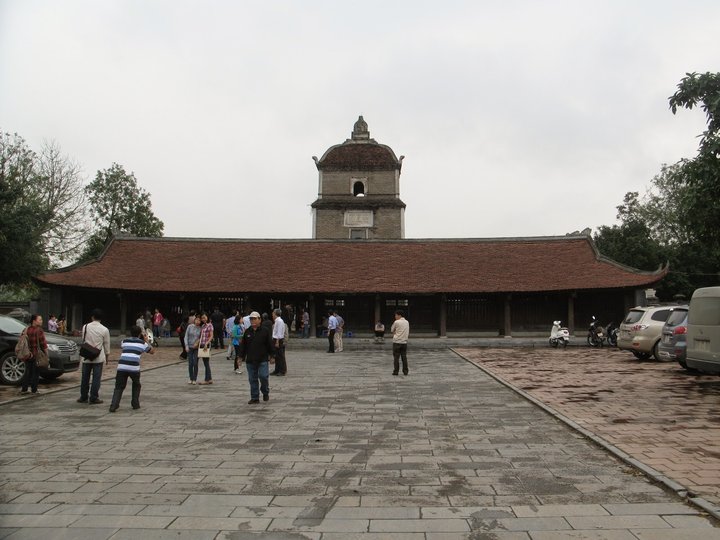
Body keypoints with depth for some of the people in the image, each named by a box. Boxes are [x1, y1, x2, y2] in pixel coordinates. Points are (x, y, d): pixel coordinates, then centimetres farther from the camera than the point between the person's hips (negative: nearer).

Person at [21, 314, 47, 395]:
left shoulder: (26, 330, 6)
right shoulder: (39, 330, -16)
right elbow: (43, 344, -17)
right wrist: (46, 354, -9)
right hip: (37, 356, -6)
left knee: (28, 372, 17)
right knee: (35, 373, 4)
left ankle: (24, 389, 18)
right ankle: (34, 390, 8)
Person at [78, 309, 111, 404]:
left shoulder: (85, 327, -3)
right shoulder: (104, 330, -9)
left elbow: (83, 340, 9)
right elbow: (106, 344, 0)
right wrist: (107, 354, 14)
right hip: (99, 357, -2)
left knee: (85, 377, 12)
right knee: (96, 378, 3)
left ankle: (83, 397, 21)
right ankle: (93, 398, 4)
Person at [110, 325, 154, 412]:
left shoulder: (124, 341, 22)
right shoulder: (142, 343, 14)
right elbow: (152, 351, 30)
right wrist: (147, 341, 38)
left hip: (121, 367, 1)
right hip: (134, 368, -1)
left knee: (119, 387, 10)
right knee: (136, 385, 24)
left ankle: (113, 405, -7)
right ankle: (135, 404, 23)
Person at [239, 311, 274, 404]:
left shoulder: (265, 331, -1)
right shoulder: (247, 332, 9)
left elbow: (270, 344, 0)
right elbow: (243, 345, 12)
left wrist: (271, 356, -1)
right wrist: (241, 357, 9)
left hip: (262, 360, -3)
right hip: (250, 360, 3)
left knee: (263, 376, -9)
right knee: (252, 379, 6)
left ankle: (265, 392, 18)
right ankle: (254, 398, 14)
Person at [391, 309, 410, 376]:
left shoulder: (396, 322, -9)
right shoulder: (407, 322, 10)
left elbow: (391, 331, 0)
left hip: (397, 342, -5)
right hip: (404, 342, 5)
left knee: (396, 357, 1)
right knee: (404, 357, 8)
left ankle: (396, 371, 1)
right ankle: (405, 371, 8)